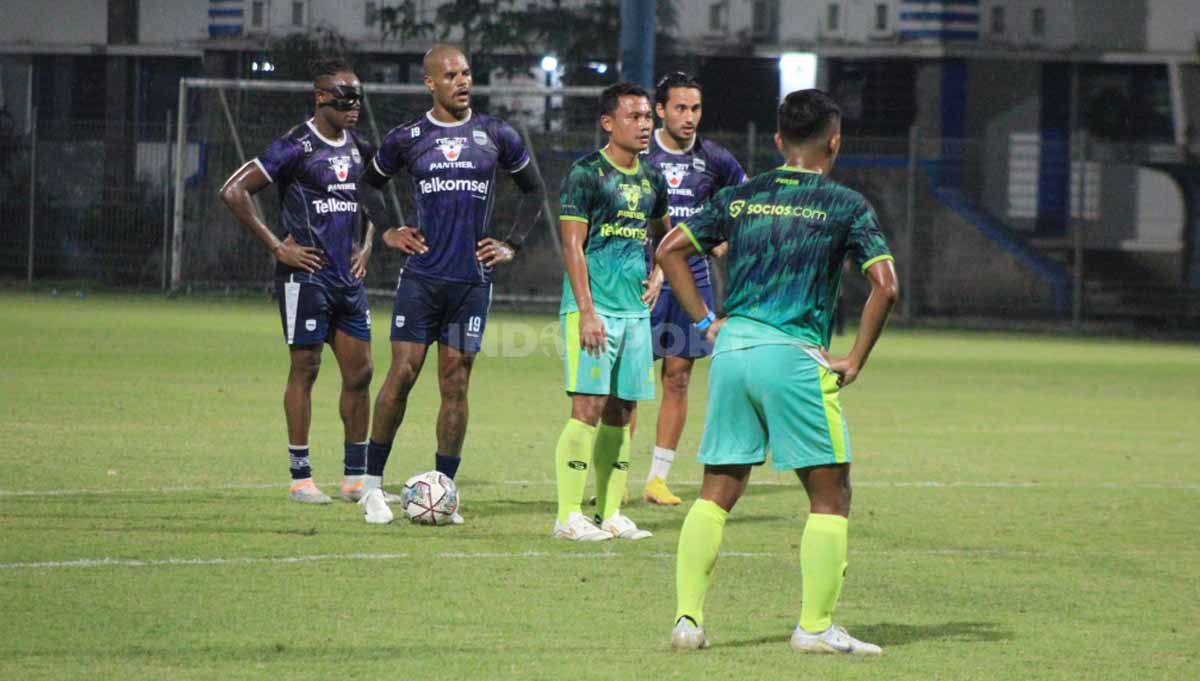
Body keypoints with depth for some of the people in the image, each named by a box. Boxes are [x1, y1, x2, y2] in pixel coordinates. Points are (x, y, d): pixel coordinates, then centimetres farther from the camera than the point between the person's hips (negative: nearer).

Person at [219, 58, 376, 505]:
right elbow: (234, 191, -12)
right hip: (306, 276, -7)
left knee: (359, 371, 5)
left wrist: (367, 245, 14)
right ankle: (300, 478, 2)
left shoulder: (358, 150, 12)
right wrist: (276, 247, -11)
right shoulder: (296, 147, -10)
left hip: (348, 278, 7)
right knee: (305, 368, -3)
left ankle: (356, 477, 12)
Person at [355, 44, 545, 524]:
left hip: (472, 279, 1)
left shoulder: (497, 137, 6)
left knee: (455, 384, 2)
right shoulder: (407, 138, 4)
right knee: (402, 375, -7)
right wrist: (386, 233, 7)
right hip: (421, 276, -1)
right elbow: (368, 185, 19)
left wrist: (512, 245, 11)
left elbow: (533, 190, 19)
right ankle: (373, 484, 2)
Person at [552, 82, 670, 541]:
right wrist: (586, 311, -17)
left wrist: (657, 274, 14)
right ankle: (568, 516, -7)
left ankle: (610, 513, 13)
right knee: (588, 408, -10)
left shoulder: (651, 180, 14)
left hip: (635, 309, 7)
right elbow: (572, 245, -11)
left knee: (622, 412, 8)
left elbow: (663, 235, 32)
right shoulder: (587, 173, -7)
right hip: (593, 308, -7)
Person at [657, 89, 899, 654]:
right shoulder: (844, 205, 0)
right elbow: (884, 284, -9)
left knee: (716, 494, 10)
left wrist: (706, 321, 15)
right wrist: (855, 361, -2)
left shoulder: (739, 198, 13)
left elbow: (669, 251, 14)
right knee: (829, 496, 5)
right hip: (793, 354, -5)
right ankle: (815, 626, 2)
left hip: (731, 348, 5)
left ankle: (688, 618, 4)